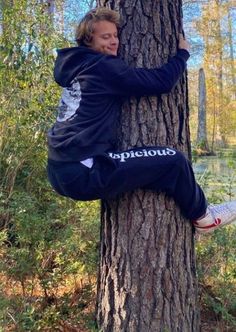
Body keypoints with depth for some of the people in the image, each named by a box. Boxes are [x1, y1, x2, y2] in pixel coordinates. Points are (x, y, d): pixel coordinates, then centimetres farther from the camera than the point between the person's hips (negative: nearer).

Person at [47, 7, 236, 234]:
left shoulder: (76, 67, 16)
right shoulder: (103, 67, -11)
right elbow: (161, 82, -11)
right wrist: (182, 52, 6)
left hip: (62, 172, 10)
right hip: (82, 173, -10)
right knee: (173, 160, -7)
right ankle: (202, 217, 19)